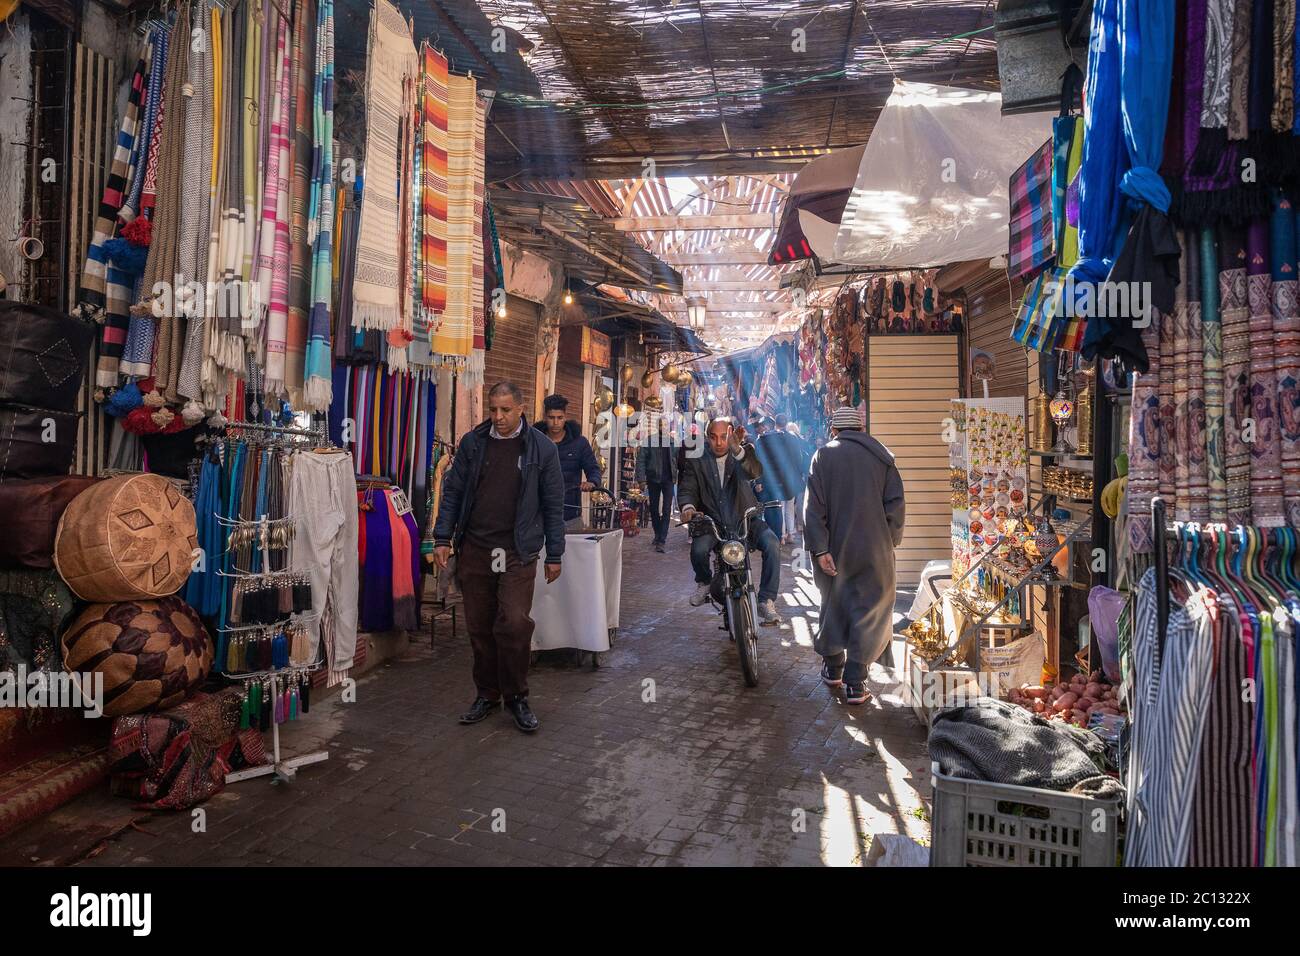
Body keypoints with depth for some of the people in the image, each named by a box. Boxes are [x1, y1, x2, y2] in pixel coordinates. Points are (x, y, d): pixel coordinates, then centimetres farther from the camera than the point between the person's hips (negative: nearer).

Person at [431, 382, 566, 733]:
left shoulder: (541, 448, -1)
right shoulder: (472, 443, 5)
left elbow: (553, 504, 2)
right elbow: (452, 491, 9)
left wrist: (554, 555, 2)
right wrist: (442, 538, 3)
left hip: (517, 552, -3)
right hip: (474, 549, 3)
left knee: (514, 623, -11)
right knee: (479, 627, 9)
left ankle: (516, 696, 10)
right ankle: (487, 694, 26)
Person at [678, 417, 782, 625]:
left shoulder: (743, 453, 2)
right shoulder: (696, 462, 6)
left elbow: (756, 473, -18)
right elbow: (686, 488, -2)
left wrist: (737, 449, -37)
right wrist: (688, 506, -27)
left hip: (746, 519, 0)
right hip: (712, 522, 0)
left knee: (772, 544, -26)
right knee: (698, 549, -29)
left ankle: (766, 601, -15)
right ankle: (704, 581, 7)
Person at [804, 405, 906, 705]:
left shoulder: (824, 455, -1)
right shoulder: (881, 456, 3)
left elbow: (814, 506, -9)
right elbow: (895, 503, -2)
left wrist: (819, 548, -10)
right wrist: (891, 542, 7)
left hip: (835, 548, 1)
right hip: (875, 551, 0)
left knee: (834, 603, 18)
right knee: (869, 611, 6)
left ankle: (833, 666, 32)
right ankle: (855, 682, 3)